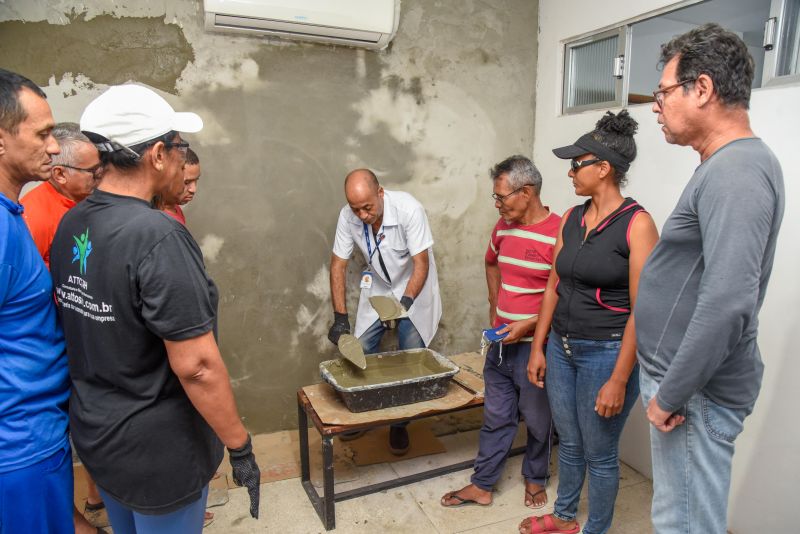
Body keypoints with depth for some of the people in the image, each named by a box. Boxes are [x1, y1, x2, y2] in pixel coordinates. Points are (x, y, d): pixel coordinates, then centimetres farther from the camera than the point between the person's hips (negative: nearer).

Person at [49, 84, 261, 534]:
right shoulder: (158, 237, -27)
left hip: (94, 436, 8)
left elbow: (87, 333, 9)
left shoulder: (70, 226, -2)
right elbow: (197, 366, -27)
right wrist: (241, 447, -17)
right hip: (156, 452, -7)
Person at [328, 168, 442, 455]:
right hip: (377, 287, 3)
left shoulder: (408, 209, -31)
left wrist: (406, 301, -41)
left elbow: (421, 264, -27)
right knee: (361, 350, -2)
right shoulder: (348, 216, -21)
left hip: (413, 287, -3)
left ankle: (400, 424, 17)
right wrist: (340, 317, -20)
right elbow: (338, 266, -14)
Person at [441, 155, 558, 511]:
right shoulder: (503, 226, 3)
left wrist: (528, 324, -19)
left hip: (535, 345, -6)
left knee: (537, 419, 16)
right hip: (501, 343, 6)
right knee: (496, 418, 16)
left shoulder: (558, 233, -19)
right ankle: (482, 486, 30)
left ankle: (535, 479, 40)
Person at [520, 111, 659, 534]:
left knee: (599, 453, 11)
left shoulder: (636, 224, -15)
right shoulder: (572, 218, 5)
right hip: (561, 348, 6)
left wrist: (618, 379, -17)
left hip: (605, 352, -6)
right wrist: (538, 348, 8)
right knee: (569, 442, 22)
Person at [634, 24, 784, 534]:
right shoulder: (727, 166, 11)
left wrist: (670, 395, -19)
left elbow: (727, 303, -29)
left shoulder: (736, 171, -20)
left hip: (696, 391, -9)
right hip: (688, 380, 9)